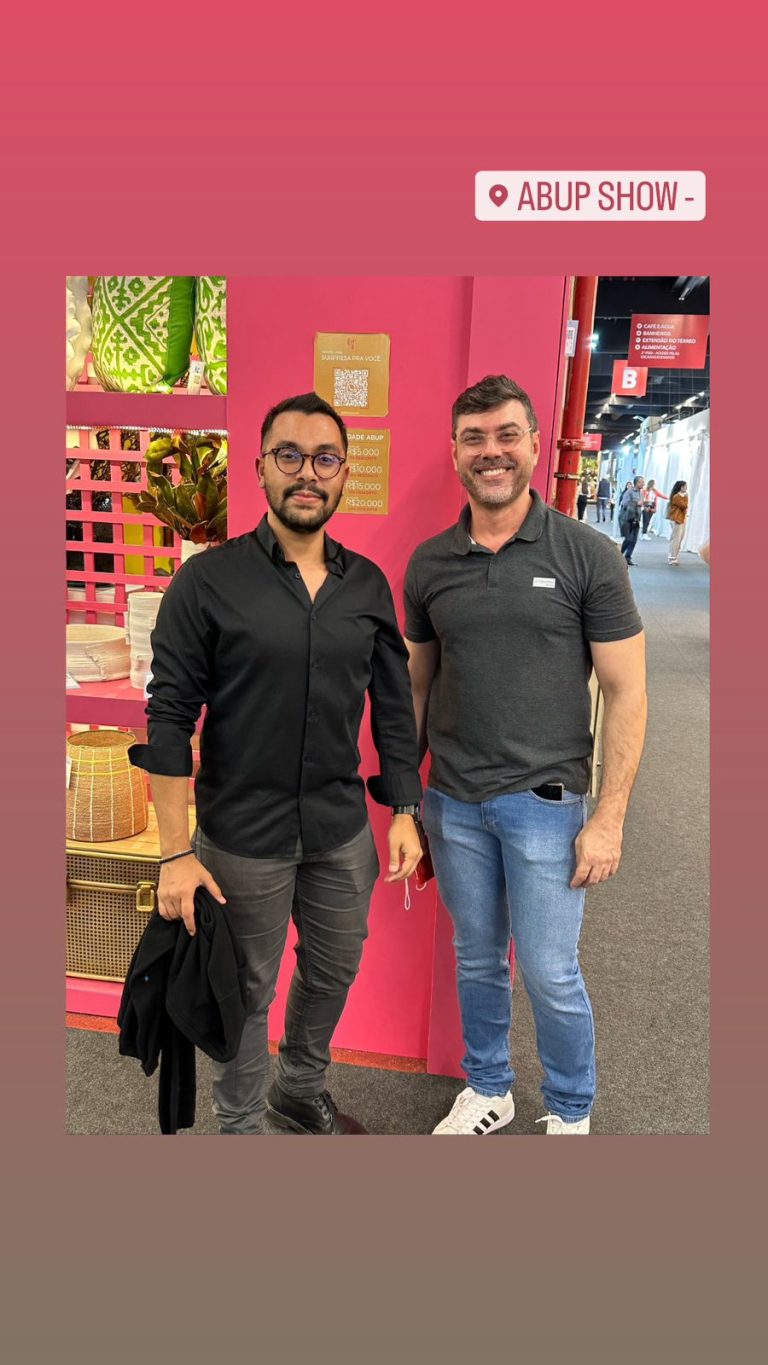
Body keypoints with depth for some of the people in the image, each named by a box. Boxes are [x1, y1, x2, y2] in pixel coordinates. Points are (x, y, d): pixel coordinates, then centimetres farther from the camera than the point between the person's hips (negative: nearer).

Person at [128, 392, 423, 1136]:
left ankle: (301, 1090, 50)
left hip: (343, 831, 5)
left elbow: (393, 706, 7)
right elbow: (170, 720, -11)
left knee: (334, 971, 21)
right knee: (246, 992, 14)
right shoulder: (207, 581, -11)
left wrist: (405, 811, 5)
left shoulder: (367, 584, 2)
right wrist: (176, 854, -13)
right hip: (243, 836, -4)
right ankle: (241, 1123, 41)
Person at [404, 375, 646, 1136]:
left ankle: (570, 1114, 34)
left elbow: (626, 692, -7)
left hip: (544, 801, -3)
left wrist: (609, 817, -10)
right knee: (477, 960, 18)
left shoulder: (586, 555, -8)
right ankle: (487, 1090, 42)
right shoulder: (429, 563, 2)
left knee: (550, 974, 7)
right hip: (452, 802, 3)